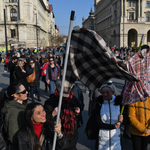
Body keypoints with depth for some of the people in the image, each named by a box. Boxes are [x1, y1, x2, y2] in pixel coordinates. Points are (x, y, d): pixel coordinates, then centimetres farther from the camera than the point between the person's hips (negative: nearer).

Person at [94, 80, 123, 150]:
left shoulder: (118, 103, -3)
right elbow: (98, 123, -10)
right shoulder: (99, 104, -6)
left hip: (116, 138, 1)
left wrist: (120, 121, -21)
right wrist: (113, 126, -17)